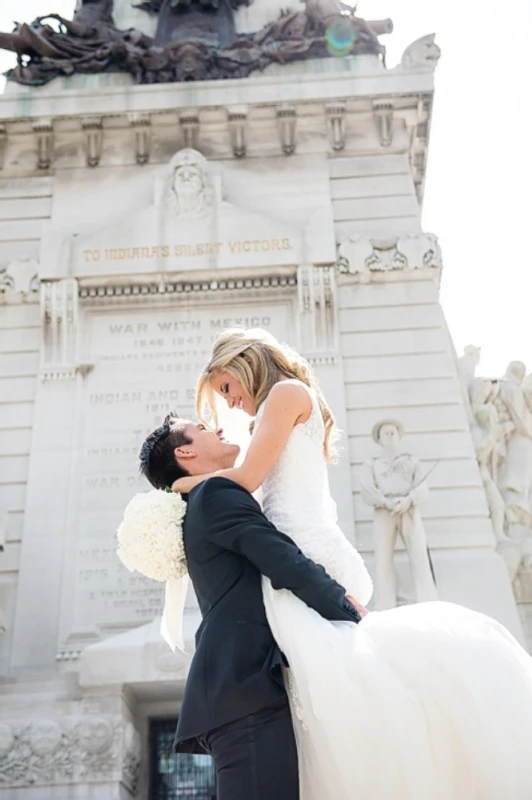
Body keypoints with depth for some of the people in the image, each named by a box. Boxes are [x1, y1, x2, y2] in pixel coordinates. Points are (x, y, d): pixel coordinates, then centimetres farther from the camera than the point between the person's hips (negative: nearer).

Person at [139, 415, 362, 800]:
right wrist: (354, 617, 1)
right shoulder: (216, 493, -2)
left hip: (243, 688, 10)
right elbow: (289, 564, -11)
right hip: (248, 686, -10)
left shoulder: (202, 508, 29)